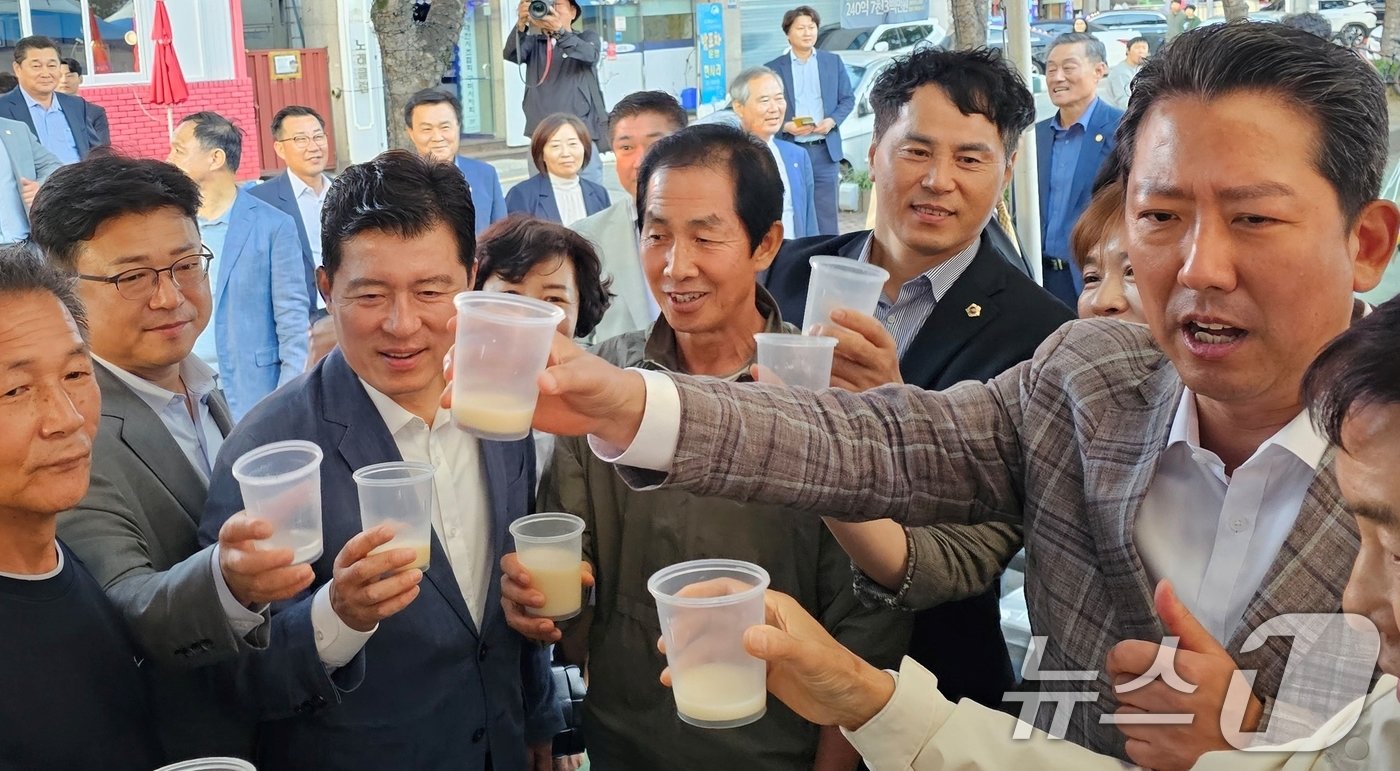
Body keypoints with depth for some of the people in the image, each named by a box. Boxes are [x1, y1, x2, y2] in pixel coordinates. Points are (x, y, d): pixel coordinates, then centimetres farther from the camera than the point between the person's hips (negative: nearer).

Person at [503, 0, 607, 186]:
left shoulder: (587, 37, 10)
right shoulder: (534, 43, 15)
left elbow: (590, 55, -14)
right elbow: (511, 54, -5)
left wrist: (559, 30, -31)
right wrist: (521, 24, -24)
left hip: (582, 136, -2)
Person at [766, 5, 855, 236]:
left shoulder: (833, 62, 9)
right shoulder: (773, 68, 2)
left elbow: (848, 98, 10)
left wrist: (832, 121, -8)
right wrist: (784, 126, -16)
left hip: (825, 150, 1)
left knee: (826, 214, 5)